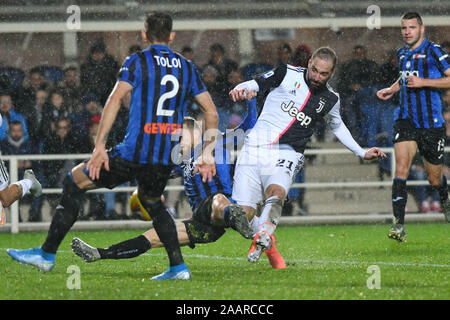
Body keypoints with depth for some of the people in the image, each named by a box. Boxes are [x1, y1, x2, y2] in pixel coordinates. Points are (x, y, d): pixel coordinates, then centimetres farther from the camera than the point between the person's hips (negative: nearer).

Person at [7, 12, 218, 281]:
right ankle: (178, 266, 20)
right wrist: (207, 154, 19)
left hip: (135, 152, -5)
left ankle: (47, 254, 10)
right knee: (152, 202, 32)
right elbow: (211, 112, 13)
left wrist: (100, 146, -14)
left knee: (75, 181, 10)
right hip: (167, 158, 5)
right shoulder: (187, 67, 14)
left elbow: (116, 99, -12)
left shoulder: (137, 61, 0)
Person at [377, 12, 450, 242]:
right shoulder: (402, 54, 12)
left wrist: (423, 82, -21)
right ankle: (399, 225, -23)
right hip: (406, 121, 4)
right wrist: (391, 89, 15)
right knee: (401, 167, -18)